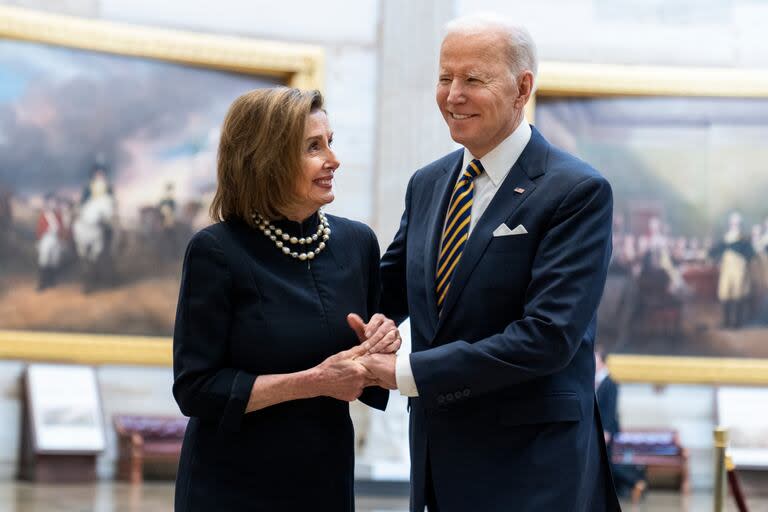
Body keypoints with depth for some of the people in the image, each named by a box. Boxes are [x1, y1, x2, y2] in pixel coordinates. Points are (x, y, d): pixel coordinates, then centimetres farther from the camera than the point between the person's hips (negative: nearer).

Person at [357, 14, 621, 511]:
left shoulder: (578, 192, -13)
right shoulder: (427, 184, 10)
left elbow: (548, 336, -21)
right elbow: (393, 283, 21)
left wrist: (406, 372, -20)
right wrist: (373, 324, -5)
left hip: (531, 470, -6)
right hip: (439, 462, 6)